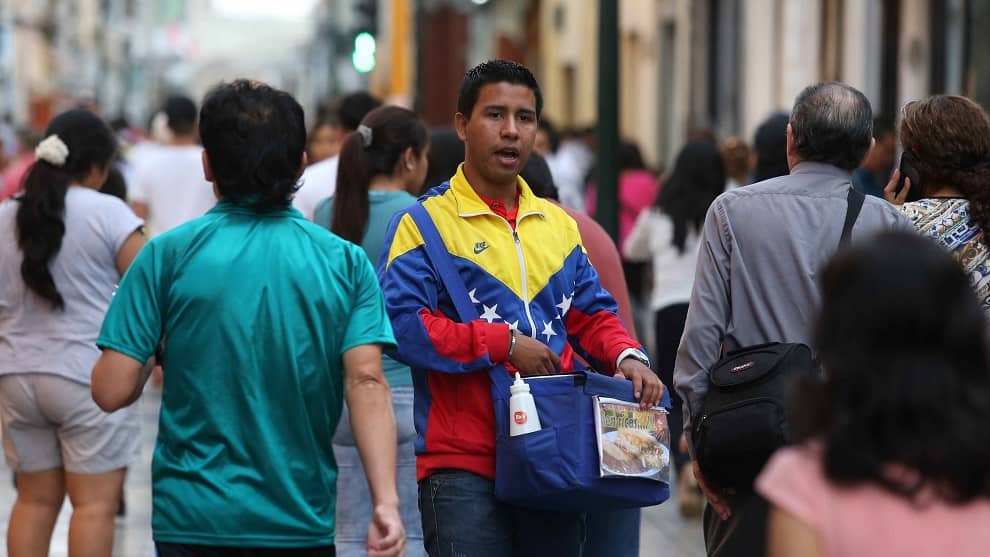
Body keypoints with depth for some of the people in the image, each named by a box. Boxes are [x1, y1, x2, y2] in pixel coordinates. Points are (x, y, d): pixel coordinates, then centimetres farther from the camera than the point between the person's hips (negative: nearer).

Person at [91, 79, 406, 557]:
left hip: (193, 518, -1)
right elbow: (366, 383, -10)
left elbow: (111, 391, -6)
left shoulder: (169, 254, -4)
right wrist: (386, 503, -13)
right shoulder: (345, 262, 1)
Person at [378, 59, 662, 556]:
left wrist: (626, 356, -3)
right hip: (464, 464, -6)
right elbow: (401, 322, -14)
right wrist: (504, 343, -16)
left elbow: (592, 314, 19)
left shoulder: (558, 225, 18)